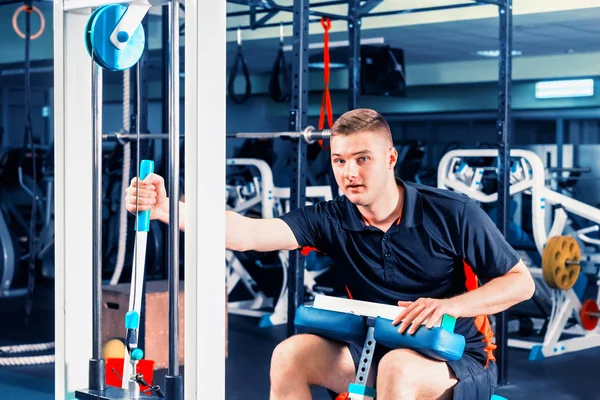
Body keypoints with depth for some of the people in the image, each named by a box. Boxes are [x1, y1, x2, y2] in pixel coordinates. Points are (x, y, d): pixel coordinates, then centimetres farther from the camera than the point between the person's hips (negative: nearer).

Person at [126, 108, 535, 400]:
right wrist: (166, 209, -36)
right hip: (374, 350, 4)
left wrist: (451, 306, -23)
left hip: (459, 357, -3)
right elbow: (248, 233, -21)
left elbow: (521, 282, -6)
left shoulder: (453, 213, -12)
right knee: (291, 355, -18)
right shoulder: (332, 220, -6)